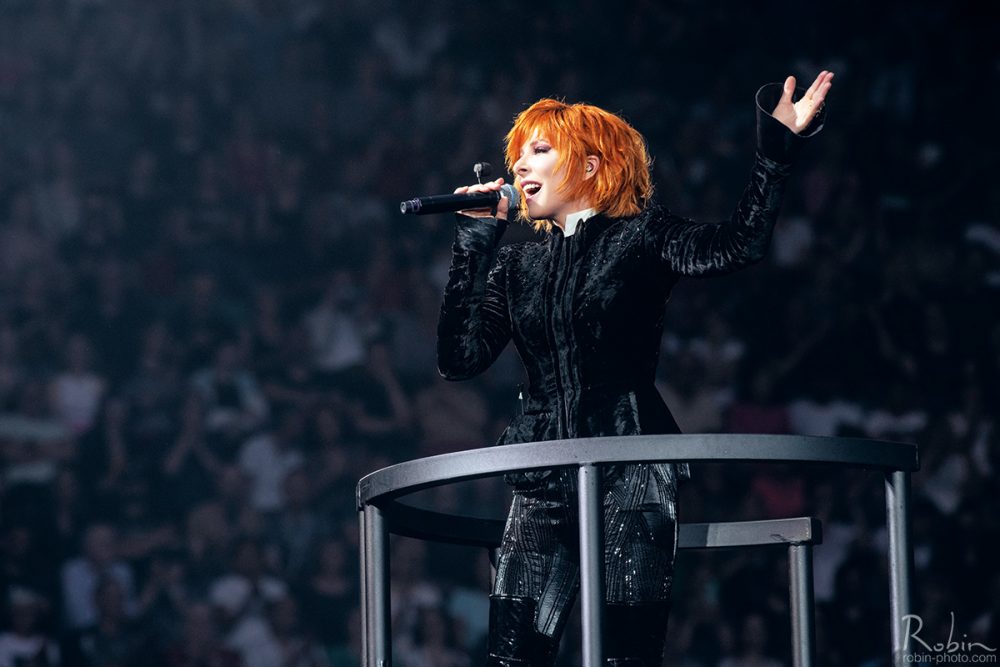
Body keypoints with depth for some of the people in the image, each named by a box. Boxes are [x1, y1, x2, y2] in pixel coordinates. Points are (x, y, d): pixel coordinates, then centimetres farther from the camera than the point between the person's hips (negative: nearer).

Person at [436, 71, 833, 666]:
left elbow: (740, 244, -12)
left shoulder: (638, 237, 4)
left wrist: (778, 146, -18)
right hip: (546, 481, 4)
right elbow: (460, 359, 4)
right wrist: (474, 246, 2)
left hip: (630, 474, -4)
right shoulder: (516, 267, 16)